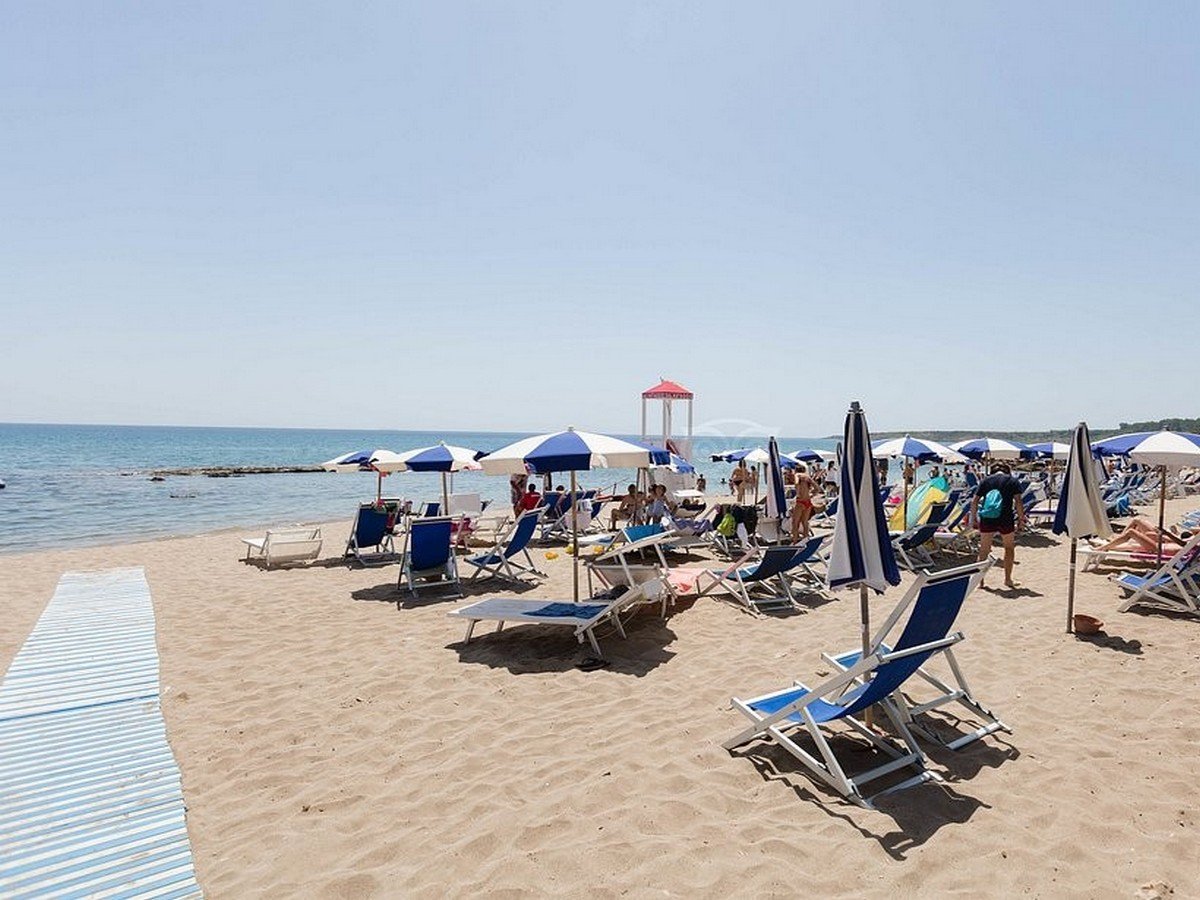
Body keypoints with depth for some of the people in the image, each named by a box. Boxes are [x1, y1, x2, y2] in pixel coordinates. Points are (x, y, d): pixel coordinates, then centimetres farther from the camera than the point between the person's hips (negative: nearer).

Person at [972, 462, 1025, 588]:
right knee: (1009, 548, 18)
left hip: (987, 519, 1)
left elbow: (974, 501, 5)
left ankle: (980, 579, 11)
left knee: (984, 550, 10)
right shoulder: (1013, 481, 6)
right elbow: (1018, 501, -6)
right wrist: (1021, 518, -1)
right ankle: (1008, 579, 22)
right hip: (1005, 520, -1)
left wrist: (974, 518, 11)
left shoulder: (985, 481, 10)